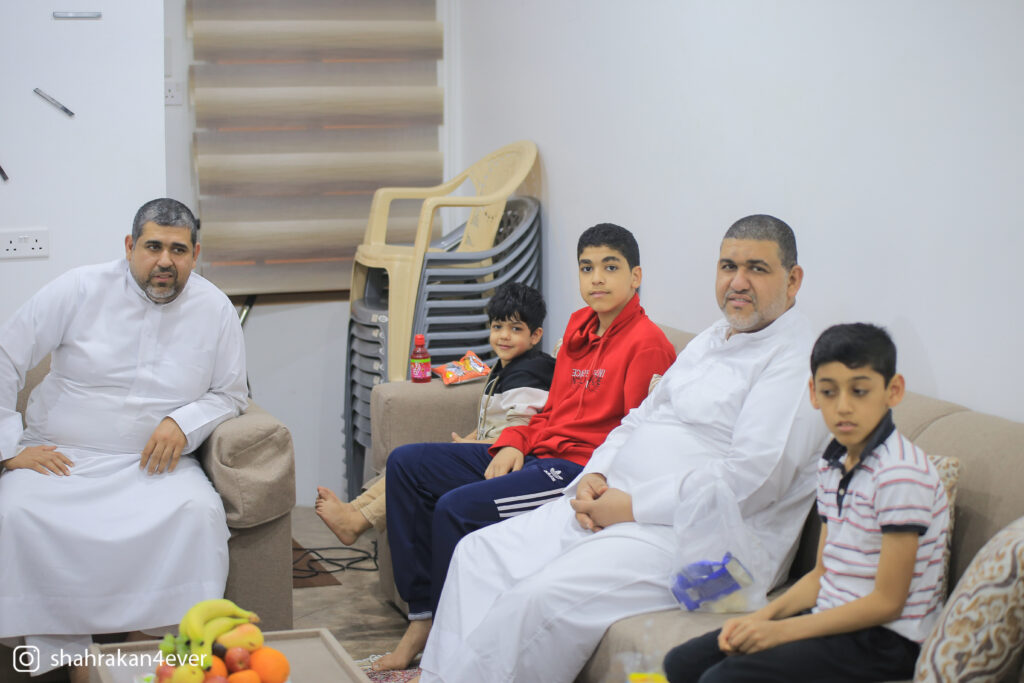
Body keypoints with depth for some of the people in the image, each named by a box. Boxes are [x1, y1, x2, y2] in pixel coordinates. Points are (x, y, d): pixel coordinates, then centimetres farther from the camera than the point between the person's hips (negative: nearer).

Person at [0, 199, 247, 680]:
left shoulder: (215, 310, 3)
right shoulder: (80, 290, -3)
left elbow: (230, 393, 12)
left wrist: (183, 423, -9)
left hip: (151, 461, 1)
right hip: (58, 456, 0)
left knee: (199, 512, -31)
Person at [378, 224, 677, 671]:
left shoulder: (647, 343, -12)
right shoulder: (579, 326, 14)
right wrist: (513, 445, 4)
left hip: (581, 469, -10)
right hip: (538, 453, 10)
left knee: (456, 508, -26)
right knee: (406, 463, 6)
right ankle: (421, 618, 4)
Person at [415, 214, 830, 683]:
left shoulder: (796, 362, -10)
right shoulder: (708, 342, 21)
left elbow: (754, 477, -21)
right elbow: (639, 419, 24)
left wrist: (632, 505, -17)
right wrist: (594, 477, 3)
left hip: (693, 535, -9)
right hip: (615, 507, 10)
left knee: (538, 598, -27)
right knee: (480, 554, -1)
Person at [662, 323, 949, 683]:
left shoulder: (901, 474, -19)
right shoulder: (832, 465, 10)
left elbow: (887, 602, -18)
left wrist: (782, 630, -17)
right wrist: (762, 617, -2)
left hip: (886, 640, -9)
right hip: (832, 619, 9)